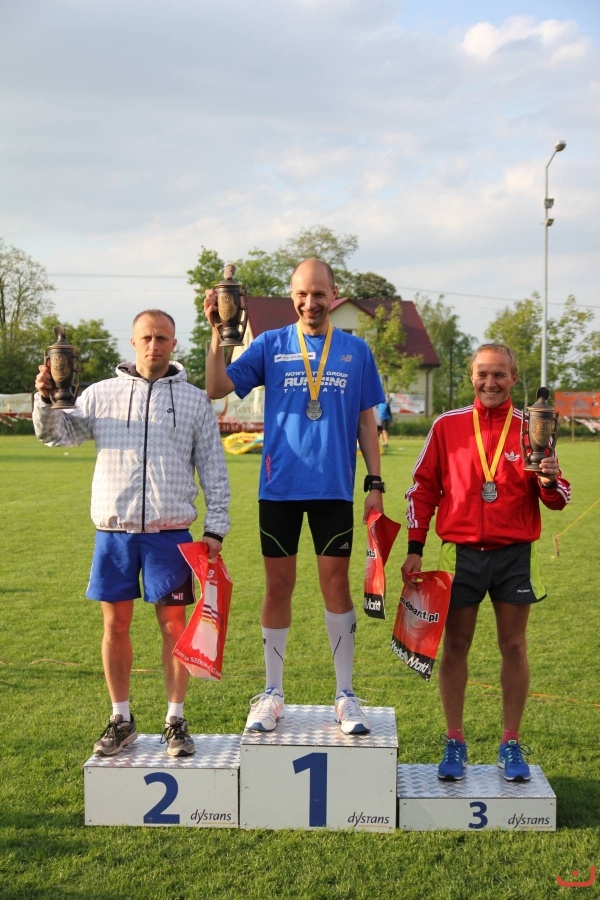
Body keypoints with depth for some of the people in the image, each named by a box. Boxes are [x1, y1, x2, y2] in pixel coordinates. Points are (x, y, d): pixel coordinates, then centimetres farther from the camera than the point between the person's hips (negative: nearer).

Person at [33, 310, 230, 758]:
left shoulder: (194, 400, 6)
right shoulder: (103, 394, 9)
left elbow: (214, 470, 6)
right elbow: (56, 433, 4)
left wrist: (216, 528, 1)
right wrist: (46, 398, -14)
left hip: (170, 532, -1)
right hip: (114, 531, 1)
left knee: (174, 625, 3)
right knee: (116, 624, 7)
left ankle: (176, 721, 16)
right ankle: (122, 720, 22)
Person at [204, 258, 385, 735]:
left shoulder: (356, 351, 6)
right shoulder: (270, 345, 4)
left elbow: (367, 420, 8)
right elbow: (217, 388, -6)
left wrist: (375, 483, 2)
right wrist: (218, 334, -17)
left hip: (334, 487, 0)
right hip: (279, 486, 0)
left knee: (336, 583, 2)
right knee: (279, 585, 6)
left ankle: (346, 695, 15)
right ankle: (272, 694, 18)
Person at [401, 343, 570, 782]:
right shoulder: (447, 425, 2)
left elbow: (558, 500, 3)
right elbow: (422, 488, 6)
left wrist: (550, 481, -21)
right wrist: (415, 549, 2)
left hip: (515, 555, 0)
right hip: (460, 552, 0)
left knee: (514, 646, 6)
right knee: (455, 647, 6)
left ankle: (512, 745, 19)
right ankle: (455, 744, 18)